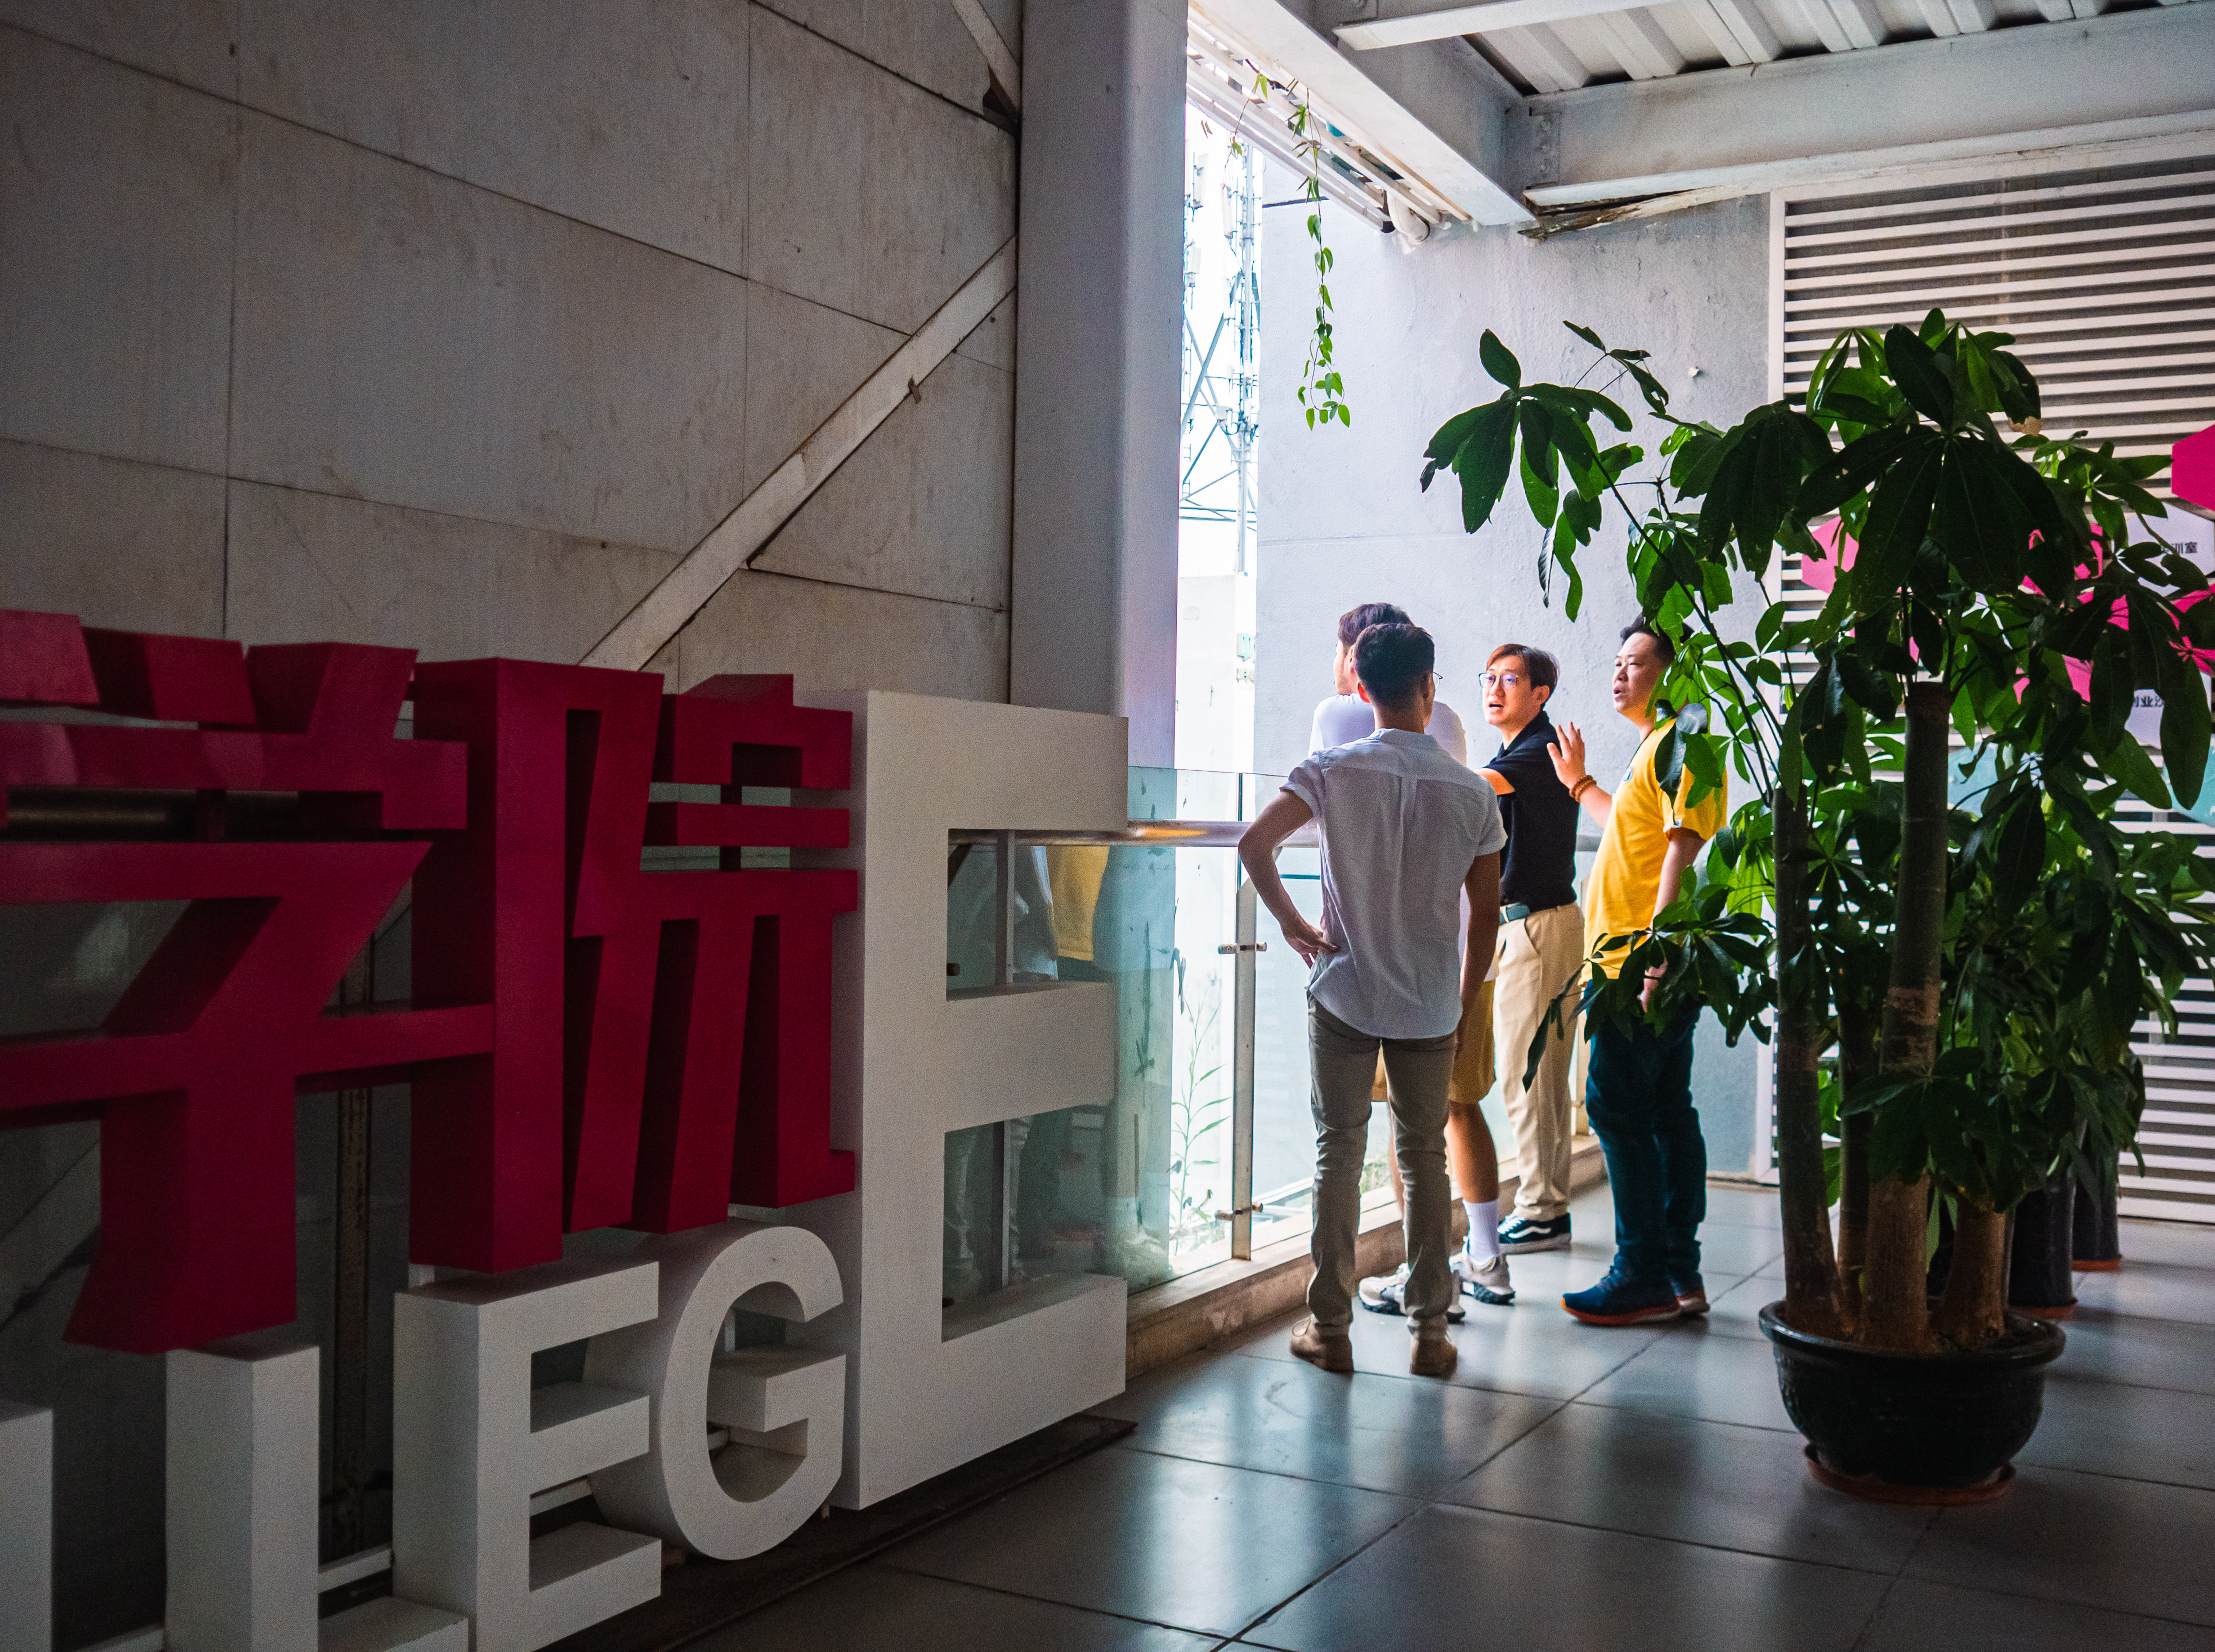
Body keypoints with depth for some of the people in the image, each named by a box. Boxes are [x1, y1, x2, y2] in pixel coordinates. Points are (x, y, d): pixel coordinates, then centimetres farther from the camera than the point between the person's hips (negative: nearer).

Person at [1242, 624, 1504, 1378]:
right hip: (1430, 1005, 1)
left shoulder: (1334, 770, -7)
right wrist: (1463, 1008, 13)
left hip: (1344, 996, -1)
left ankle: (1330, 1329, 11)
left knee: (1339, 1153, 7)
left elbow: (1255, 842, -20)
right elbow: (1486, 914, 3)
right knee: (1425, 1159, 11)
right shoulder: (1470, 791, -1)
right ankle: (1429, 1333, 15)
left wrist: (1291, 923, -6)